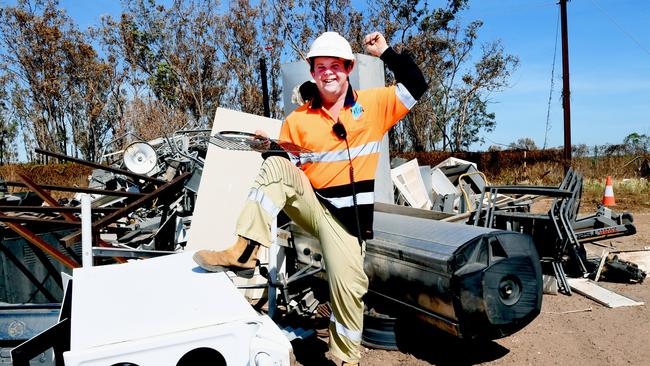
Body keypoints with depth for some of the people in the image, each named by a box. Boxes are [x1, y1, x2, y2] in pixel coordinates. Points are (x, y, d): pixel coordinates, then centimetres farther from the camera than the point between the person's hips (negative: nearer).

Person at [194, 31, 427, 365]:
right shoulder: (298, 120, 3)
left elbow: (416, 85, 2)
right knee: (275, 164, -24)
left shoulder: (374, 104, 2)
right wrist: (269, 149, -14)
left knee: (348, 285, -11)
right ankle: (244, 251, -29)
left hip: (347, 215, -1)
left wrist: (384, 52, -1)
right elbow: (286, 170, 6)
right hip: (309, 204, 1)